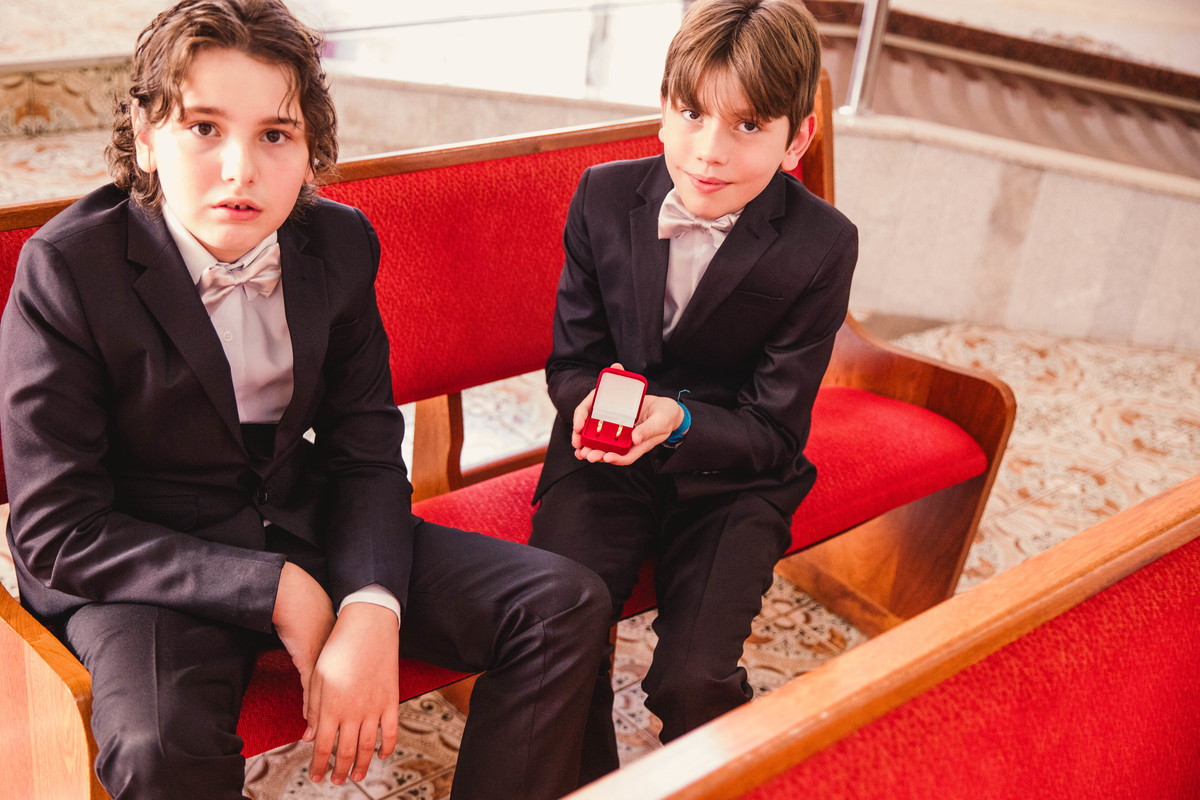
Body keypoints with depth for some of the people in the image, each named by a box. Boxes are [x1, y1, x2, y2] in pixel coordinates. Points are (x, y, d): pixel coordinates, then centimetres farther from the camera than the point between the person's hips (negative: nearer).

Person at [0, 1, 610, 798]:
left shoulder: (340, 244, -3)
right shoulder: (65, 270, -16)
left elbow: (366, 454, 0)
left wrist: (370, 613, -19)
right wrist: (278, 593, -21)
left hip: (305, 531, 4)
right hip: (148, 572, -4)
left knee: (567, 604, -8)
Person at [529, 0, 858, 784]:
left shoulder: (821, 245, -12)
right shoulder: (604, 196, -4)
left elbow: (774, 429, -8)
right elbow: (571, 358, 5)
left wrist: (677, 420, -28)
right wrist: (590, 400, -20)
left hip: (732, 477, -2)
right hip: (605, 461, 2)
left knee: (692, 680, -20)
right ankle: (585, 782, 12)